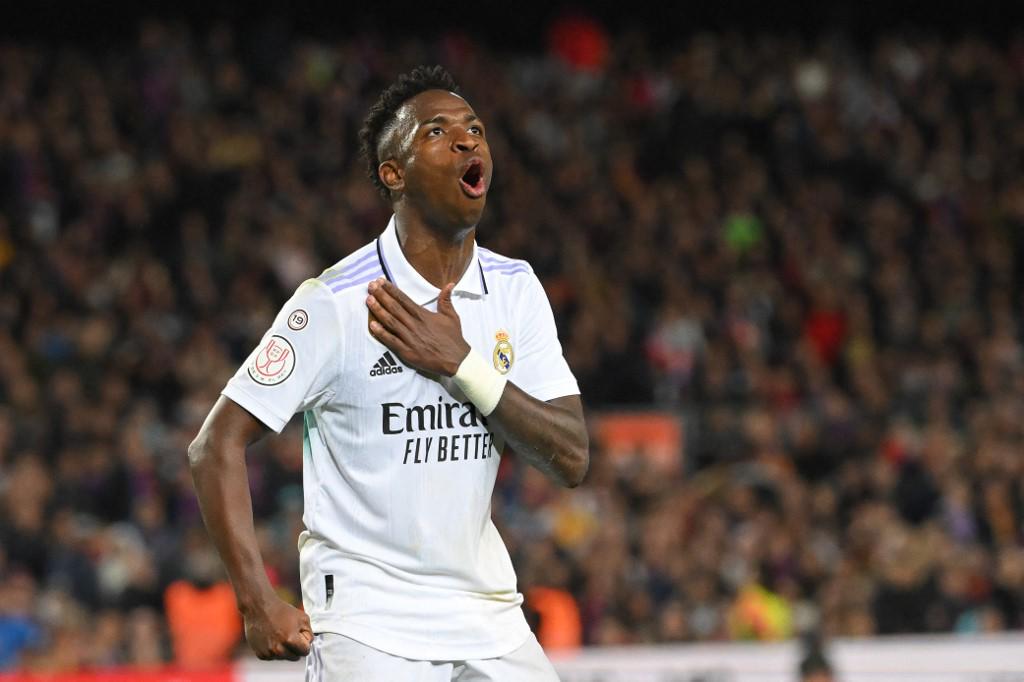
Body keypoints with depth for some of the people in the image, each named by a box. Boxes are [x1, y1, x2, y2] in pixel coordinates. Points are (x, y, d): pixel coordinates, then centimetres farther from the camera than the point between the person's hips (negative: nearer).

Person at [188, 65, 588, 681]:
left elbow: (572, 460, -2)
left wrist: (461, 366, -14)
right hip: (367, 624, -5)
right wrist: (258, 601, -18)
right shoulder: (335, 303, -11)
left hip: (488, 621, 5)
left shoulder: (517, 289, 5)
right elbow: (217, 445, -11)